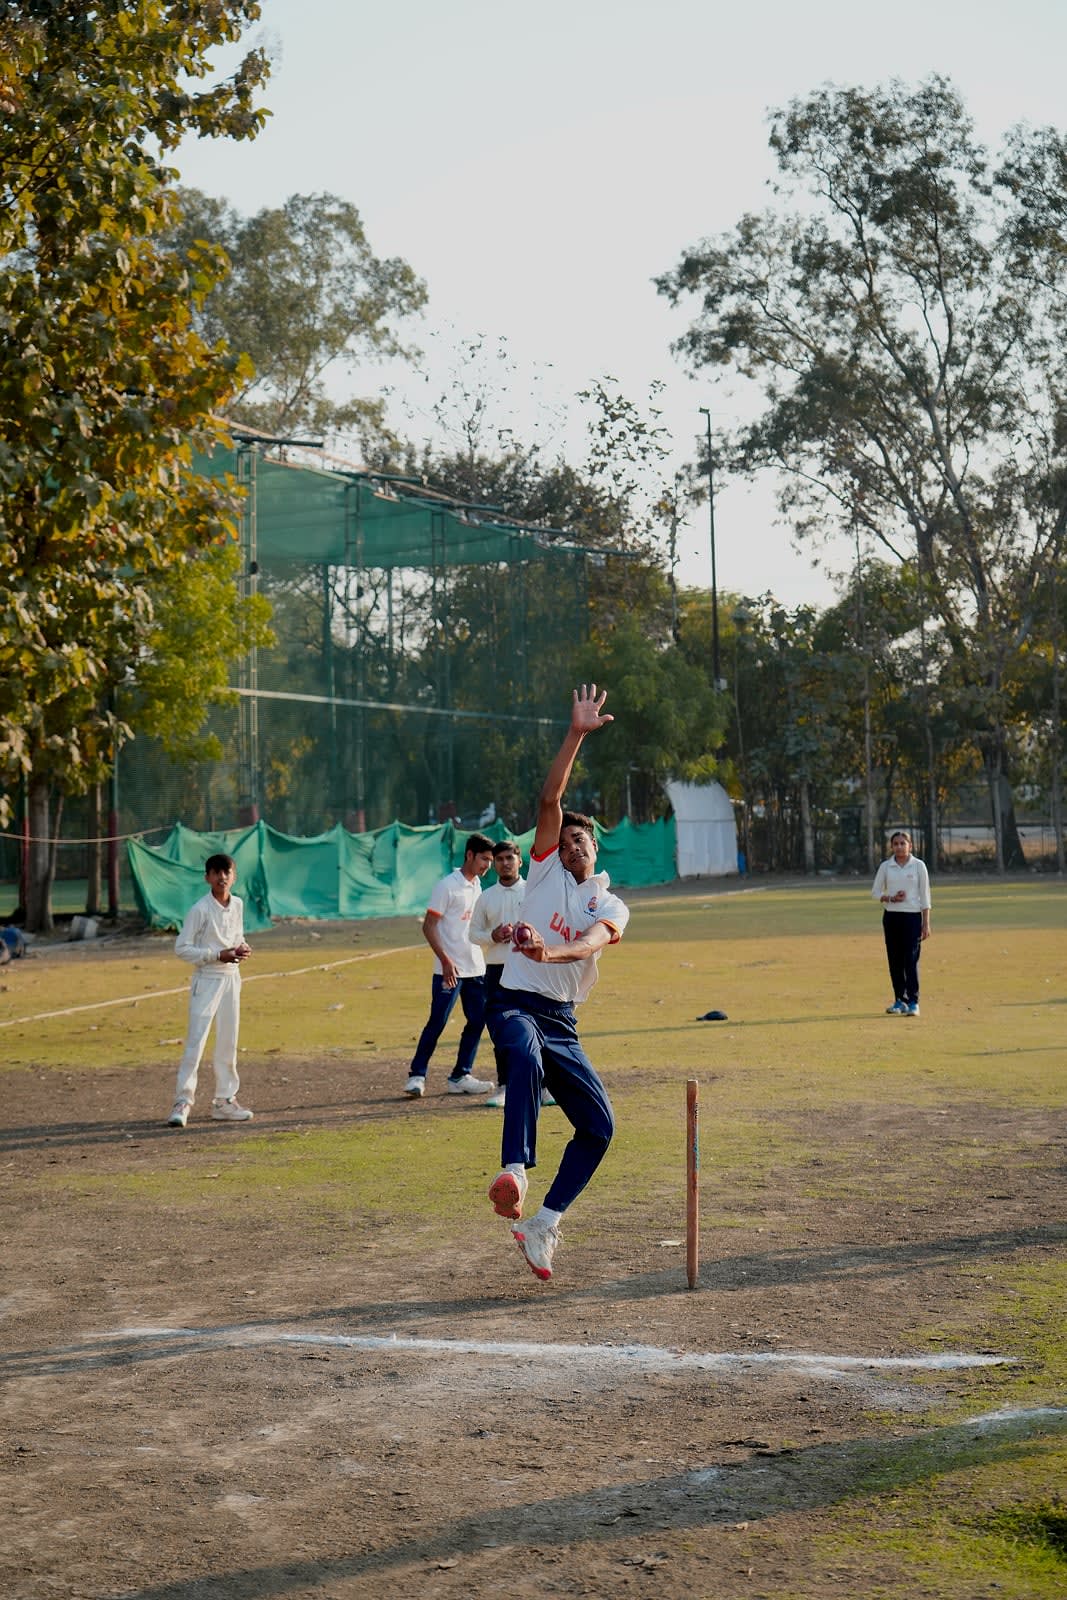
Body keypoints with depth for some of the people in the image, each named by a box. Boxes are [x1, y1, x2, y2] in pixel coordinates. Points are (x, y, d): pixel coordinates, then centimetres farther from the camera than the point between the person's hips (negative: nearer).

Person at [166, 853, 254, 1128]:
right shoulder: (201, 909, -13)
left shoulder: (237, 905, 6)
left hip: (231, 978, 6)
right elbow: (181, 948, -13)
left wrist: (242, 948, -2)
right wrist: (218, 955, -20)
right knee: (195, 1041, -11)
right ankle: (183, 1102, -10)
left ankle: (225, 1100, 19)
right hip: (206, 979, -6)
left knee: (228, 1043, 11)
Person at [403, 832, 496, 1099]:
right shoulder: (448, 885, -11)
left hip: (476, 967, 8)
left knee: (477, 1021, 6)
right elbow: (429, 926, -14)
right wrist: (445, 960, -21)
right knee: (437, 1022, -7)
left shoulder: (477, 885, 13)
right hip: (449, 968, -8)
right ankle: (416, 1076, 1)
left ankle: (460, 1077, 15)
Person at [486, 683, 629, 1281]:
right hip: (517, 1004, -4)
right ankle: (515, 1170, -50)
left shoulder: (611, 907, 9)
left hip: (563, 1020, 4)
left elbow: (591, 943, -15)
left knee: (600, 1125, 1)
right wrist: (577, 735, -9)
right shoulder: (546, 868, 9)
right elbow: (551, 798, -4)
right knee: (527, 1058, -38)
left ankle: (544, 1224, 11)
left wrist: (548, 952, -37)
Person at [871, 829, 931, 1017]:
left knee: (911, 959, -9)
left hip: (912, 916, -3)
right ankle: (900, 1000, 14)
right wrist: (891, 898, -11)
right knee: (895, 959, 5)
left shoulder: (918, 866, 1)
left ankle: (913, 1003, -7)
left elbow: (925, 895, 1)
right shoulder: (885, 867, 6)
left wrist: (926, 923, -3)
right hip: (891, 916, 3)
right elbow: (875, 892, 10)